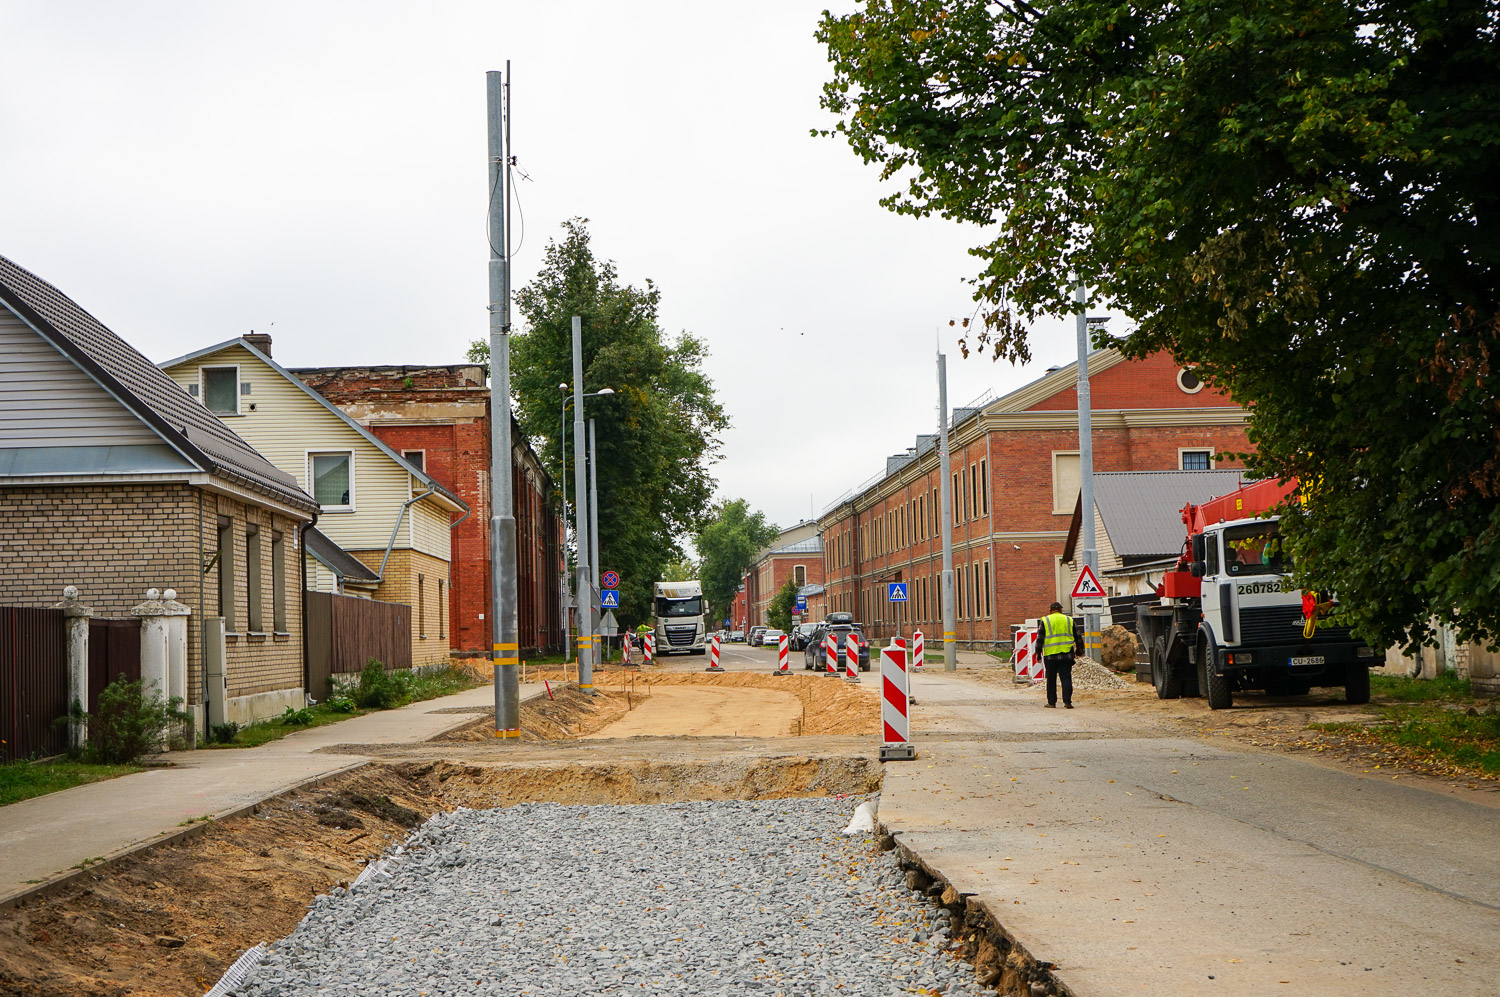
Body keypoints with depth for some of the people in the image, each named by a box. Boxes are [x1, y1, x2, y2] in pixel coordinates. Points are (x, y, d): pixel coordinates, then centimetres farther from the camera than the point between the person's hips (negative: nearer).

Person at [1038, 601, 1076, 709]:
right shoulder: (1069, 620, 9)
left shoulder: (1045, 621, 2)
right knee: (1066, 678, 1)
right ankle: (1067, 701, -8)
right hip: (1066, 655, 1)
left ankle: (1051, 702, 10)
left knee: (1051, 679, 7)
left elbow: (1040, 639, -1)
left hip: (1050, 655, -1)